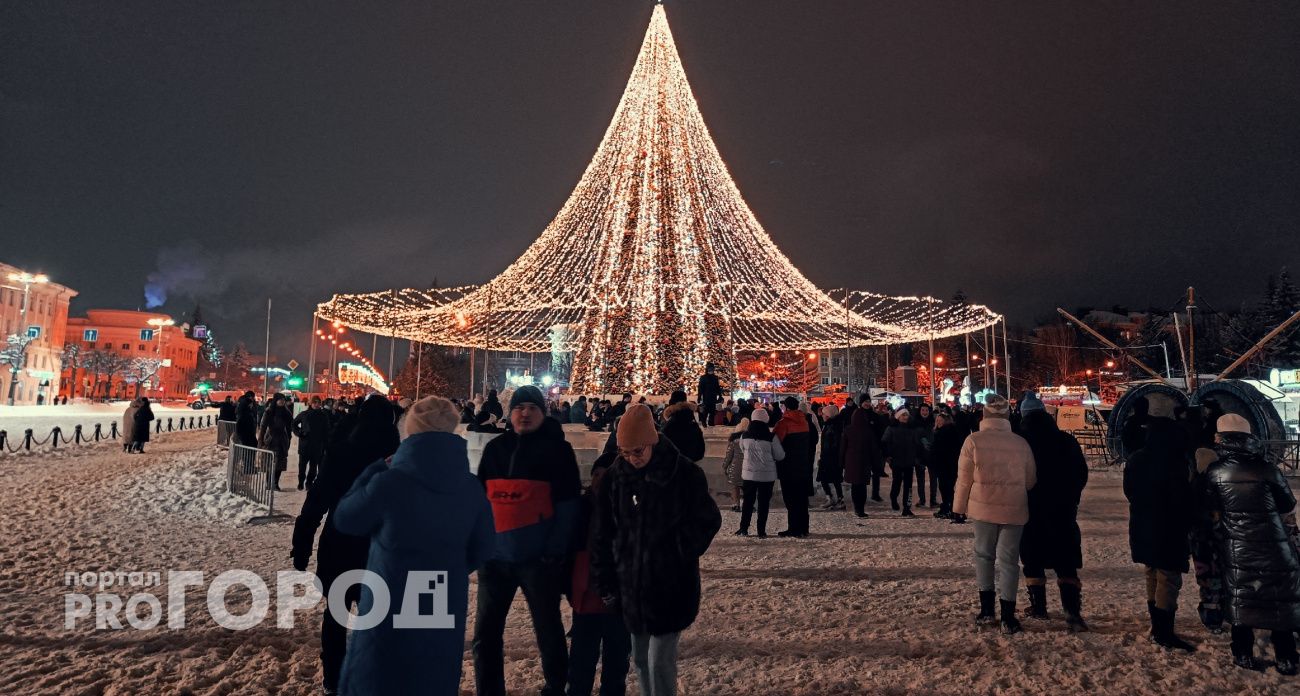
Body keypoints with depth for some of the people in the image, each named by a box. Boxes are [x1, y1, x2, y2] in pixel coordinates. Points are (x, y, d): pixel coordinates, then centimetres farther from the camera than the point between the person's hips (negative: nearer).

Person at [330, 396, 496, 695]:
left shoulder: (388, 483, -20)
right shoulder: (471, 488, -6)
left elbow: (344, 519, -3)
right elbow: (481, 548, 5)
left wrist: (376, 470, 2)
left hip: (390, 608, -4)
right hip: (446, 609, 4)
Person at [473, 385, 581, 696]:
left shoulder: (557, 449, -5)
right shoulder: (494, 448, 7)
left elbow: (568, 505, -9)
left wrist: (555, 551, -16)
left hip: (538, 558, -4)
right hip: (495, 556, 4)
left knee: (548, 630, 12)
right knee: (485, 633, 10)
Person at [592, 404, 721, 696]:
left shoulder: (685, 474, -12)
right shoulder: (615, 477, -2)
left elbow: (708, 521, -3)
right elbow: (602, 535, 3)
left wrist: (679, 555, -11)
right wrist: (606, 582, 2)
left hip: (671, 586, -4)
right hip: (631, 586, 4)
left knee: (660, 662, -4)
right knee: (640, 659, 16)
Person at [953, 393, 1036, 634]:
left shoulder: (974, 441, -9)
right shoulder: (1021, 443, -3)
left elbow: (964, 478, -6)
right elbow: (1030, 480, 6)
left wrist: (959, 507, 5)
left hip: (984, 507, -1)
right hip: (1014, 509, 1)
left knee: (984, 555, 16)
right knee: (1008, 560, 7)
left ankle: (987, 610, 17)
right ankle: (1008, 618, 9)